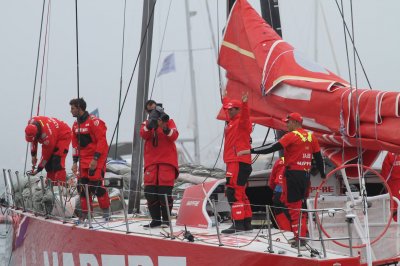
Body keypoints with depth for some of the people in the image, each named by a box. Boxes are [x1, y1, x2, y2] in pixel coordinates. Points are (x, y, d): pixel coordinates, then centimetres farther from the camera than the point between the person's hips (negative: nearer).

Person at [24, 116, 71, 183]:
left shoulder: (47, 134, -40)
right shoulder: (31, 123, -20)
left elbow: (46, 152, -27)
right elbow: (33, 140, 0)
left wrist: (39, 168, -18)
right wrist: (33, 155, 1)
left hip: (64, 135, -8)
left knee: (57, 160, -21)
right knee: (48, 162, 0)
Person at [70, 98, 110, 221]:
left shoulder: (94, 121, -14)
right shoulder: (76, 125, 12)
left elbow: (102, 141, -17)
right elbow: (75, 144, 18)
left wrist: (95, 159, -20)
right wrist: (75, 162, 13)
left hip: (97, 159, -8)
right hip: (84, 159, 8)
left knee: (96, 185, -12)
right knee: (83, 185, 4)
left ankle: (106, 211, 0)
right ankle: (85, 213, 10)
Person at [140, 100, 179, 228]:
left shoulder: (168, 121, 10)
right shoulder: (146, 123, 15)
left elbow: (174, 136, -8)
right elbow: (144, 135, -7)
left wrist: (164, 127, -25)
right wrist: (150, 124, -23)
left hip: (167, 160, -3)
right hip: (151, 161, 3)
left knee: (165, 190, -9)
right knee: (150, 191, -3)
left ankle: (166, 219, 1)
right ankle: (155, 219, 6)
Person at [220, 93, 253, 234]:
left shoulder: (241, 122, -7)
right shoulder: (231, 122, 21)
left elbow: (245, 116, -31)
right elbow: (227, 104, 41)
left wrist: (244, 104, -47)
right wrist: (225, 99, 57)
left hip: (239, 162, -11)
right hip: (234, 162, 11)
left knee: (233, 192, -15)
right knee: (240, 193, 15)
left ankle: (238, 223, -19)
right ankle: (246, 222, 20)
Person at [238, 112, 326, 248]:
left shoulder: (292, 136, -11)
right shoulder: (311, 136, 11)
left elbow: (273, 147, -17)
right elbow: (318, 156, 16)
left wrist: (250, 151, -16)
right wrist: (323, 175, 28)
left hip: (294, 174, -7)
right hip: (306, 174, 7)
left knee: (294, 205, -5)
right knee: (301, 204, 18)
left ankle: (300, 239, -10)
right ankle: (301, 235, 26)